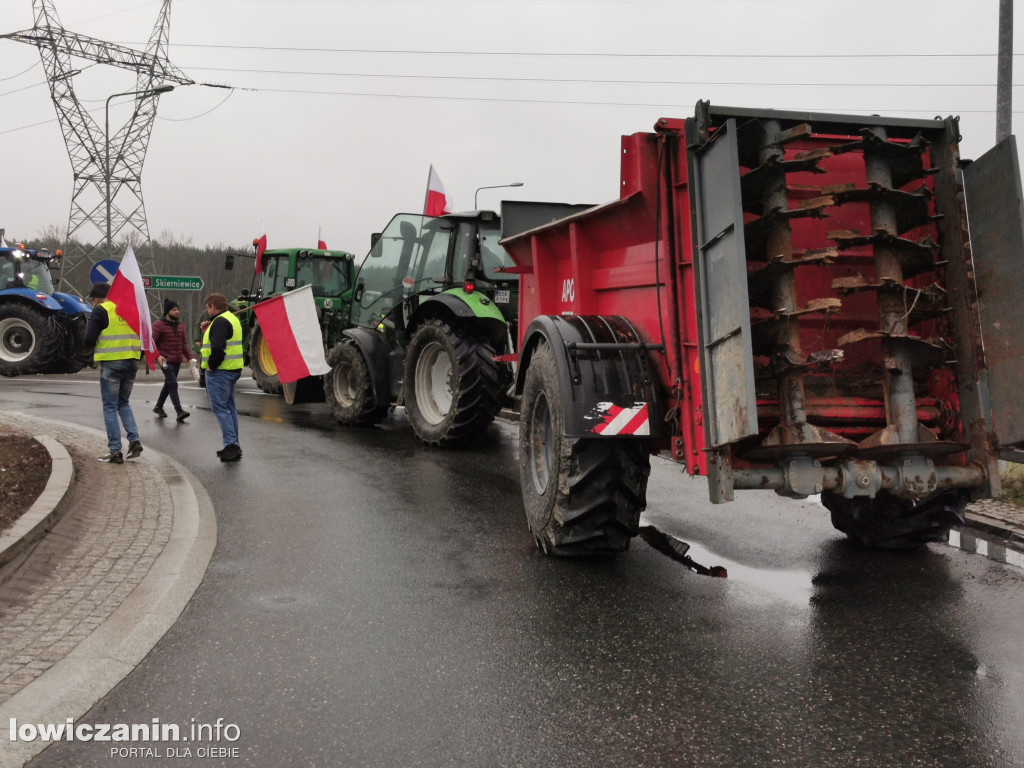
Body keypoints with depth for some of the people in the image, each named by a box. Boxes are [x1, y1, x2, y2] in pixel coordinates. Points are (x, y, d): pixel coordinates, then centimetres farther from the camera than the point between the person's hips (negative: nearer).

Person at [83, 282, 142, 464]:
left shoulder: (100, 311, -5)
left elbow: (89, 340, -8)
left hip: (111, 362, -5)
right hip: (131, 362, 6)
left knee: (110, 407, 3)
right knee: (123, 403, 20)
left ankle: (115, 451, 3)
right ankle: (134, 440, 4)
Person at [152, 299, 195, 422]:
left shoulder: (180, 326, 14)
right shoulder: (158, 325, -7)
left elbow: (184, 344, 18)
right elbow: (151, 342, -11)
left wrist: (189, 357, 7)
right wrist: (157, 356, -25)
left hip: (177, 361, 7)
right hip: (166, 361, -7)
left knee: (168, 384, 16)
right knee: (173, 384, -14)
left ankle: (158, 407, 33)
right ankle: (179, 412, -18)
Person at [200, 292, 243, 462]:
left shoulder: (220, 322, -16)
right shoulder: (232, 319, 17)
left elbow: (218, 347, -26)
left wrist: (211, 365, -15)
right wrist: (207, 332, 13)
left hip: (219, 372, -10)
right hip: (233, 370, 10)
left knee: (219, 407, -6)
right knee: (229, 407, 14)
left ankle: (231, 445, -9)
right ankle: (233, 446, 19)